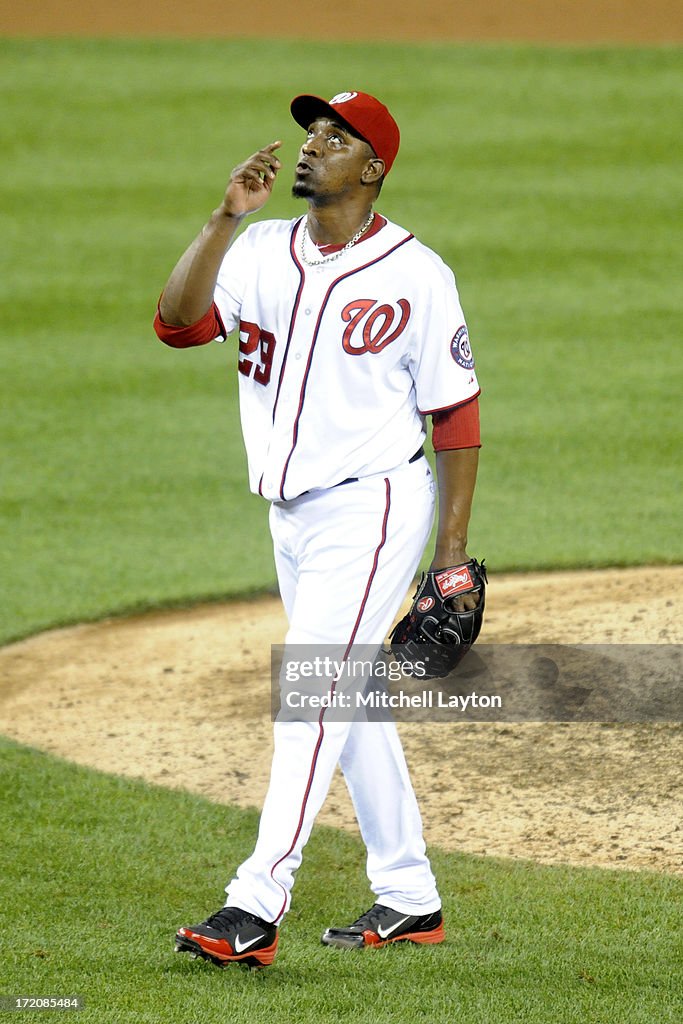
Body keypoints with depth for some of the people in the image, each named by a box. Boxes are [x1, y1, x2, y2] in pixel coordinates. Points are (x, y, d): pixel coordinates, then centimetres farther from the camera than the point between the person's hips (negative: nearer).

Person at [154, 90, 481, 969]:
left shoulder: (415, 274, -8)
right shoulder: (261, 254, 5)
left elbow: (456, 414, -4)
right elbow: (178, 321, -11)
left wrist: (453, 551, -8)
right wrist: (226, 217, -19)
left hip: (373, 506, -7)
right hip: (292, 513, 7)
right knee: (346, 699, 13)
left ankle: (256, 908, -21)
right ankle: (408, 900, 23)